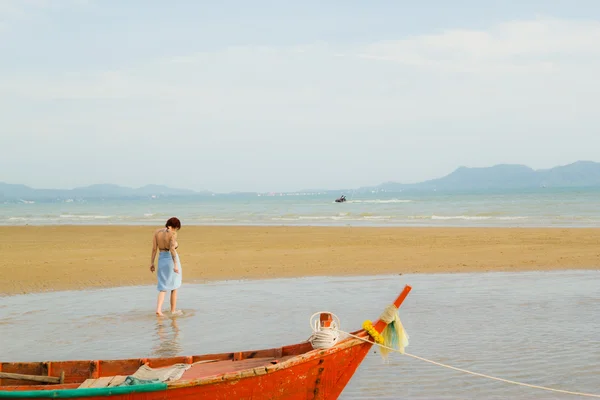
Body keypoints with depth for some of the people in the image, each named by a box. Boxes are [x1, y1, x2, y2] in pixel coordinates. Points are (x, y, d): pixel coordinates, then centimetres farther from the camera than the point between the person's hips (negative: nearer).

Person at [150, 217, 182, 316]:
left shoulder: (157, 232, 2)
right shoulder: (172, 234, -14)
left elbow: (154, 249, 3)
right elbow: (172, 249, -24)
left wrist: (152, 263, 7)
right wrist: (175, 265, -25)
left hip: (161, 260, 5)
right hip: (171, 260, -5)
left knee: (163, 287, 10)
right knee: (174, 287, 11)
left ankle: (158, 309, -7)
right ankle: (173, 310, 20)